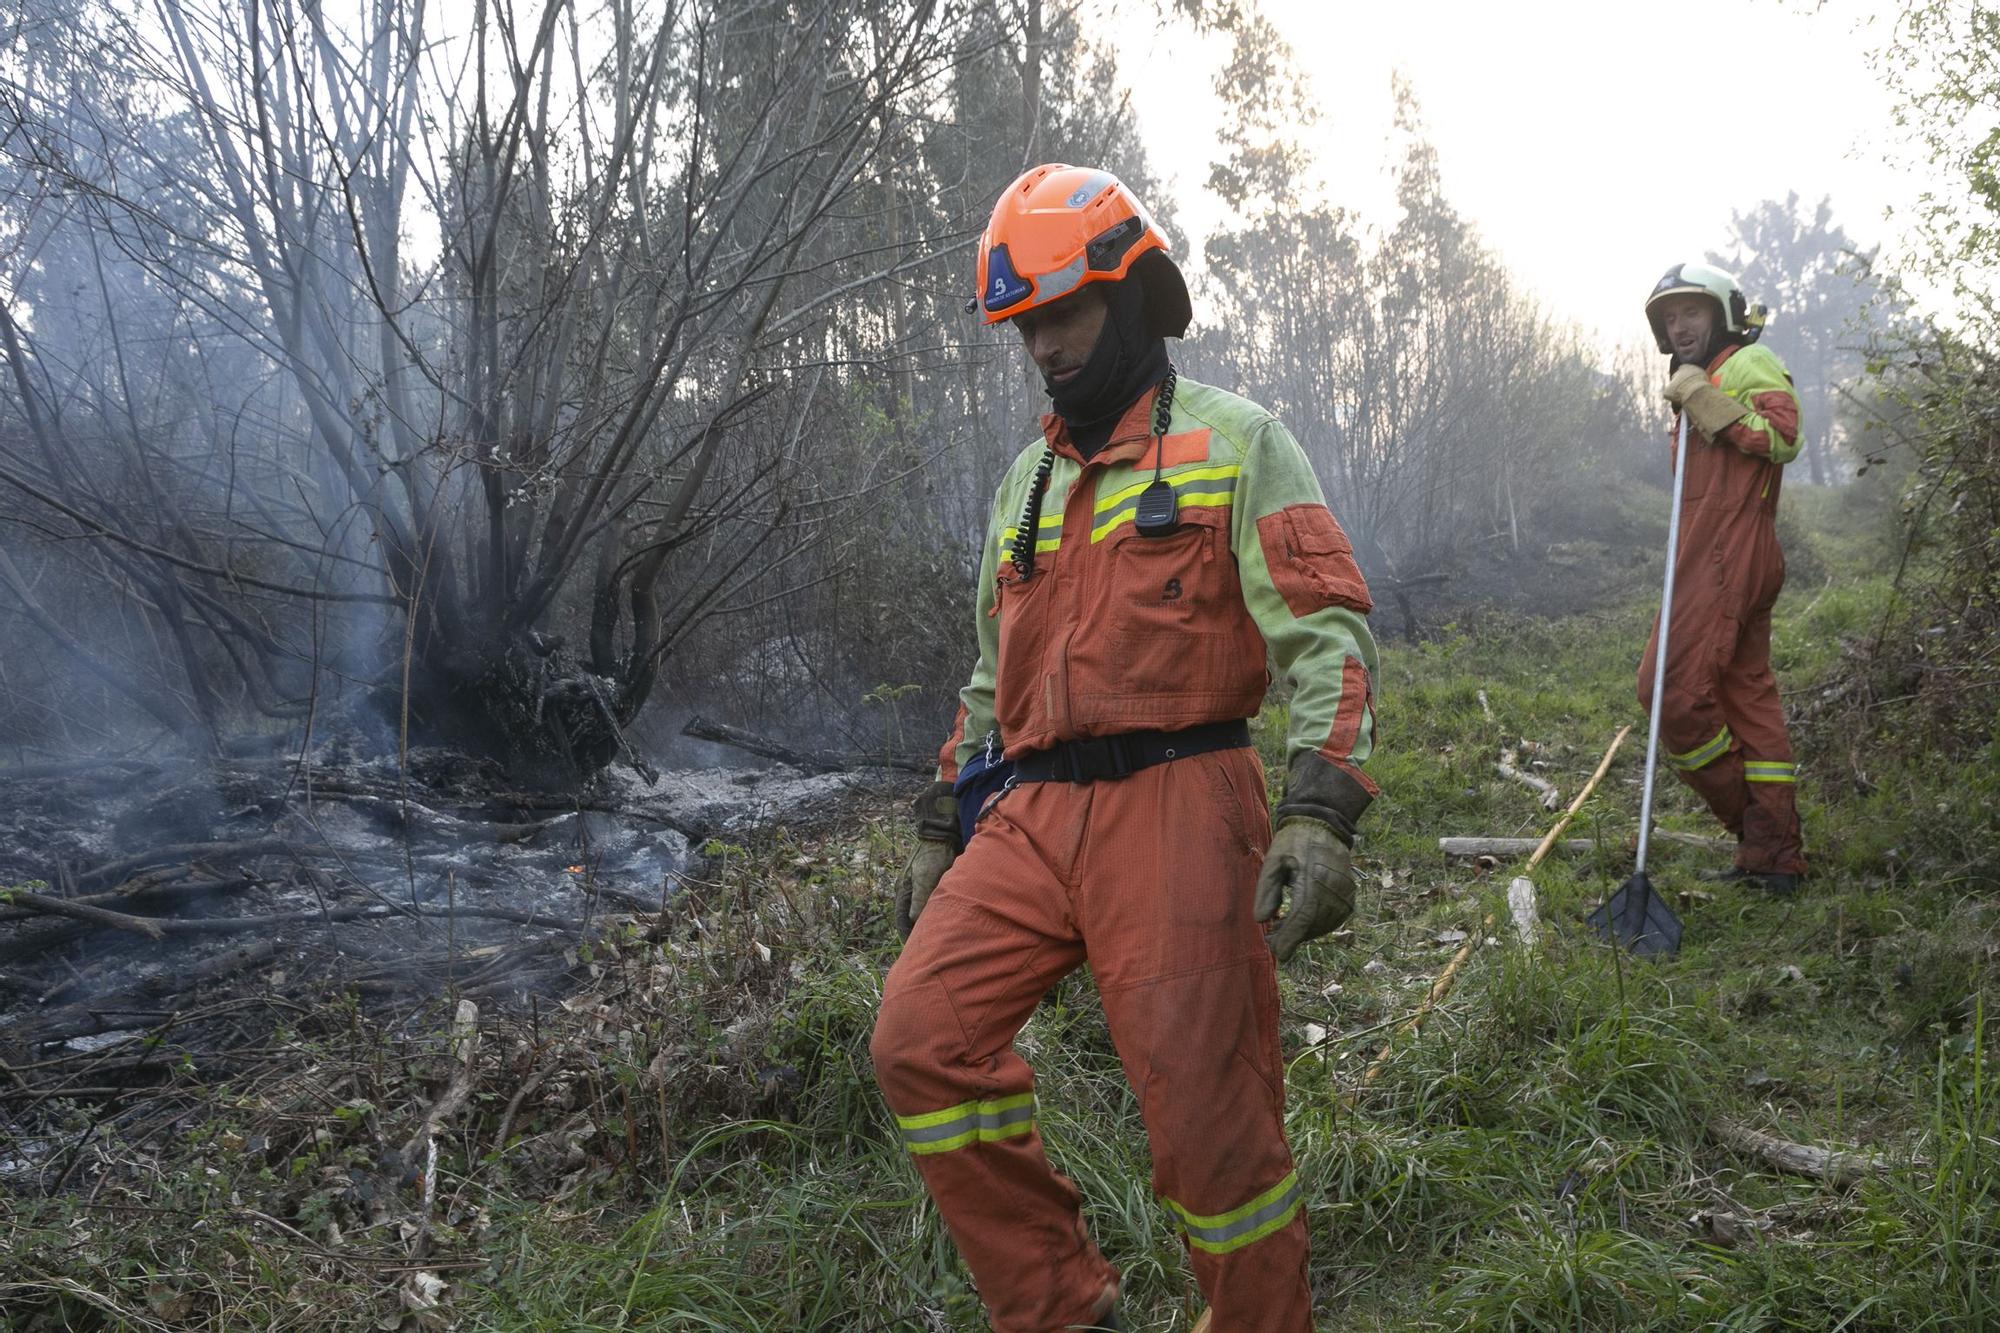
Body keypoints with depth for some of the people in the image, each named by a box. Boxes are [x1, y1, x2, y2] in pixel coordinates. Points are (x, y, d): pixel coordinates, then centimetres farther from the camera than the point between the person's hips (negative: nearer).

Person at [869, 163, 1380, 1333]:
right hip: (1037, 816, 6)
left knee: (1206, 1109, -6)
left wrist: (1321, 814, -21)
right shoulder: (1029, 478, 23)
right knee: (923, 1038, -6)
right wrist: (942, 829, 23)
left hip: (1175, 805, -6)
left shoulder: (1236, 442, 3)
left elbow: (1329, 634, -8)